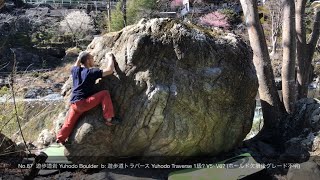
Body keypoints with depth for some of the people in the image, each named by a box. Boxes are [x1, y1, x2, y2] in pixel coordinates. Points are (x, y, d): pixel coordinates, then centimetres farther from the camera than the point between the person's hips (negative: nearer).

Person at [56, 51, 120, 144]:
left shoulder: (75, 70, 9)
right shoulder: (91, 72, -10)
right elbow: (110, 70, -11)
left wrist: (79, 58, 36)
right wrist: (110, 58, 3)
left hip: (74, 104, 8)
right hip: (83, 103, -7)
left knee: (69, 123, 22)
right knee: (105, 94, -10)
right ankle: (109, 119, -11)